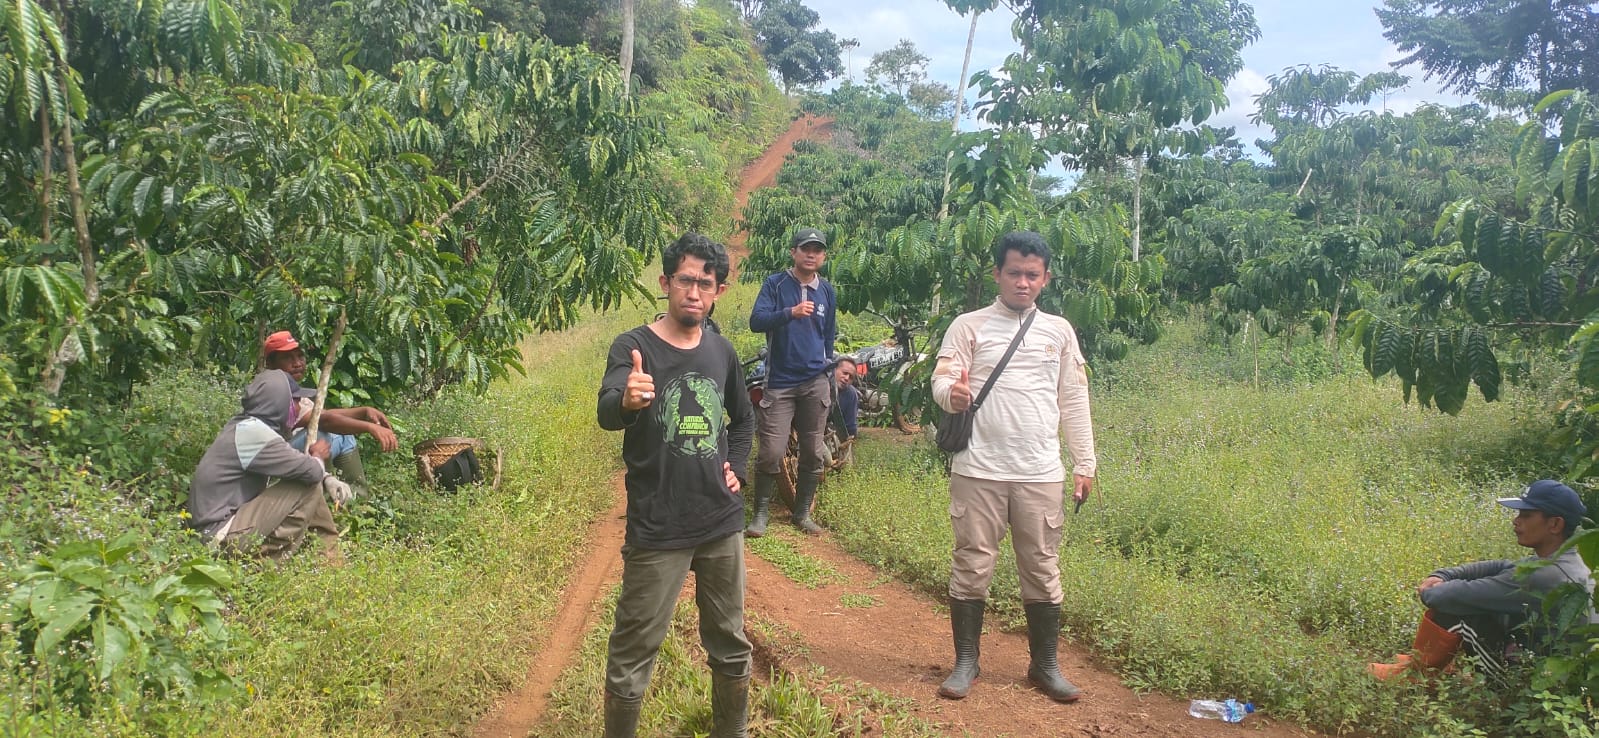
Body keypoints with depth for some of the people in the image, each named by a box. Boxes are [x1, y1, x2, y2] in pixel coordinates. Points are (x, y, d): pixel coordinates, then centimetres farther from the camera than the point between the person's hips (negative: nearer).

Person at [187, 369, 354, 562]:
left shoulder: (246, 426, 8)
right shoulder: (252, 432, -21)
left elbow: (296, 462, 15)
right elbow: (311, 472, -21)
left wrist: (328, 479, -2)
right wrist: (317, 457, 2)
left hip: (234, 516, 10)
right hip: (222, 535, -10)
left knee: (308, 480, 8)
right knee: (309, 487, -14)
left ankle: (330, 557, 9)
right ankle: (272, 558, -9)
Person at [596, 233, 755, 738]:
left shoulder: (721, 351, 5)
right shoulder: (634, 346, -11)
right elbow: (607, 413, -30)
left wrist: (736, 468, 7)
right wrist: (626, 401, -52)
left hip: (722, 524, 5)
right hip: (657, 531, -5)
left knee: (731, 646, 17)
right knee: (633, 656, 0)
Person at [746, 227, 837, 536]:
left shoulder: (827, 291, 12)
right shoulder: (775, 284, -1)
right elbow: (756, 321, -14)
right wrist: (791, 313, -28)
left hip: (816, 383, 4)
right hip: (780, 382, -4)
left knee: (813, 453, 7)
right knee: (771, 452, -8)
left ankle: (803, 513, 21)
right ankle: (761, 513, 8)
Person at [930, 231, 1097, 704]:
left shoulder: (1059, 331, 11)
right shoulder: (969, 326, 3)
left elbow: (1073, 400, 12)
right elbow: (942, 380, -4)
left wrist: (1084, 463, 8)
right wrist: (952, 394, -28)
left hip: (1041, 474, 2)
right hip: (979, 470, -2)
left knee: (1043, 568, 9)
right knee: (972, 565, 4)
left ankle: (1045, 665, 22)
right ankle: (966, 662, 18)